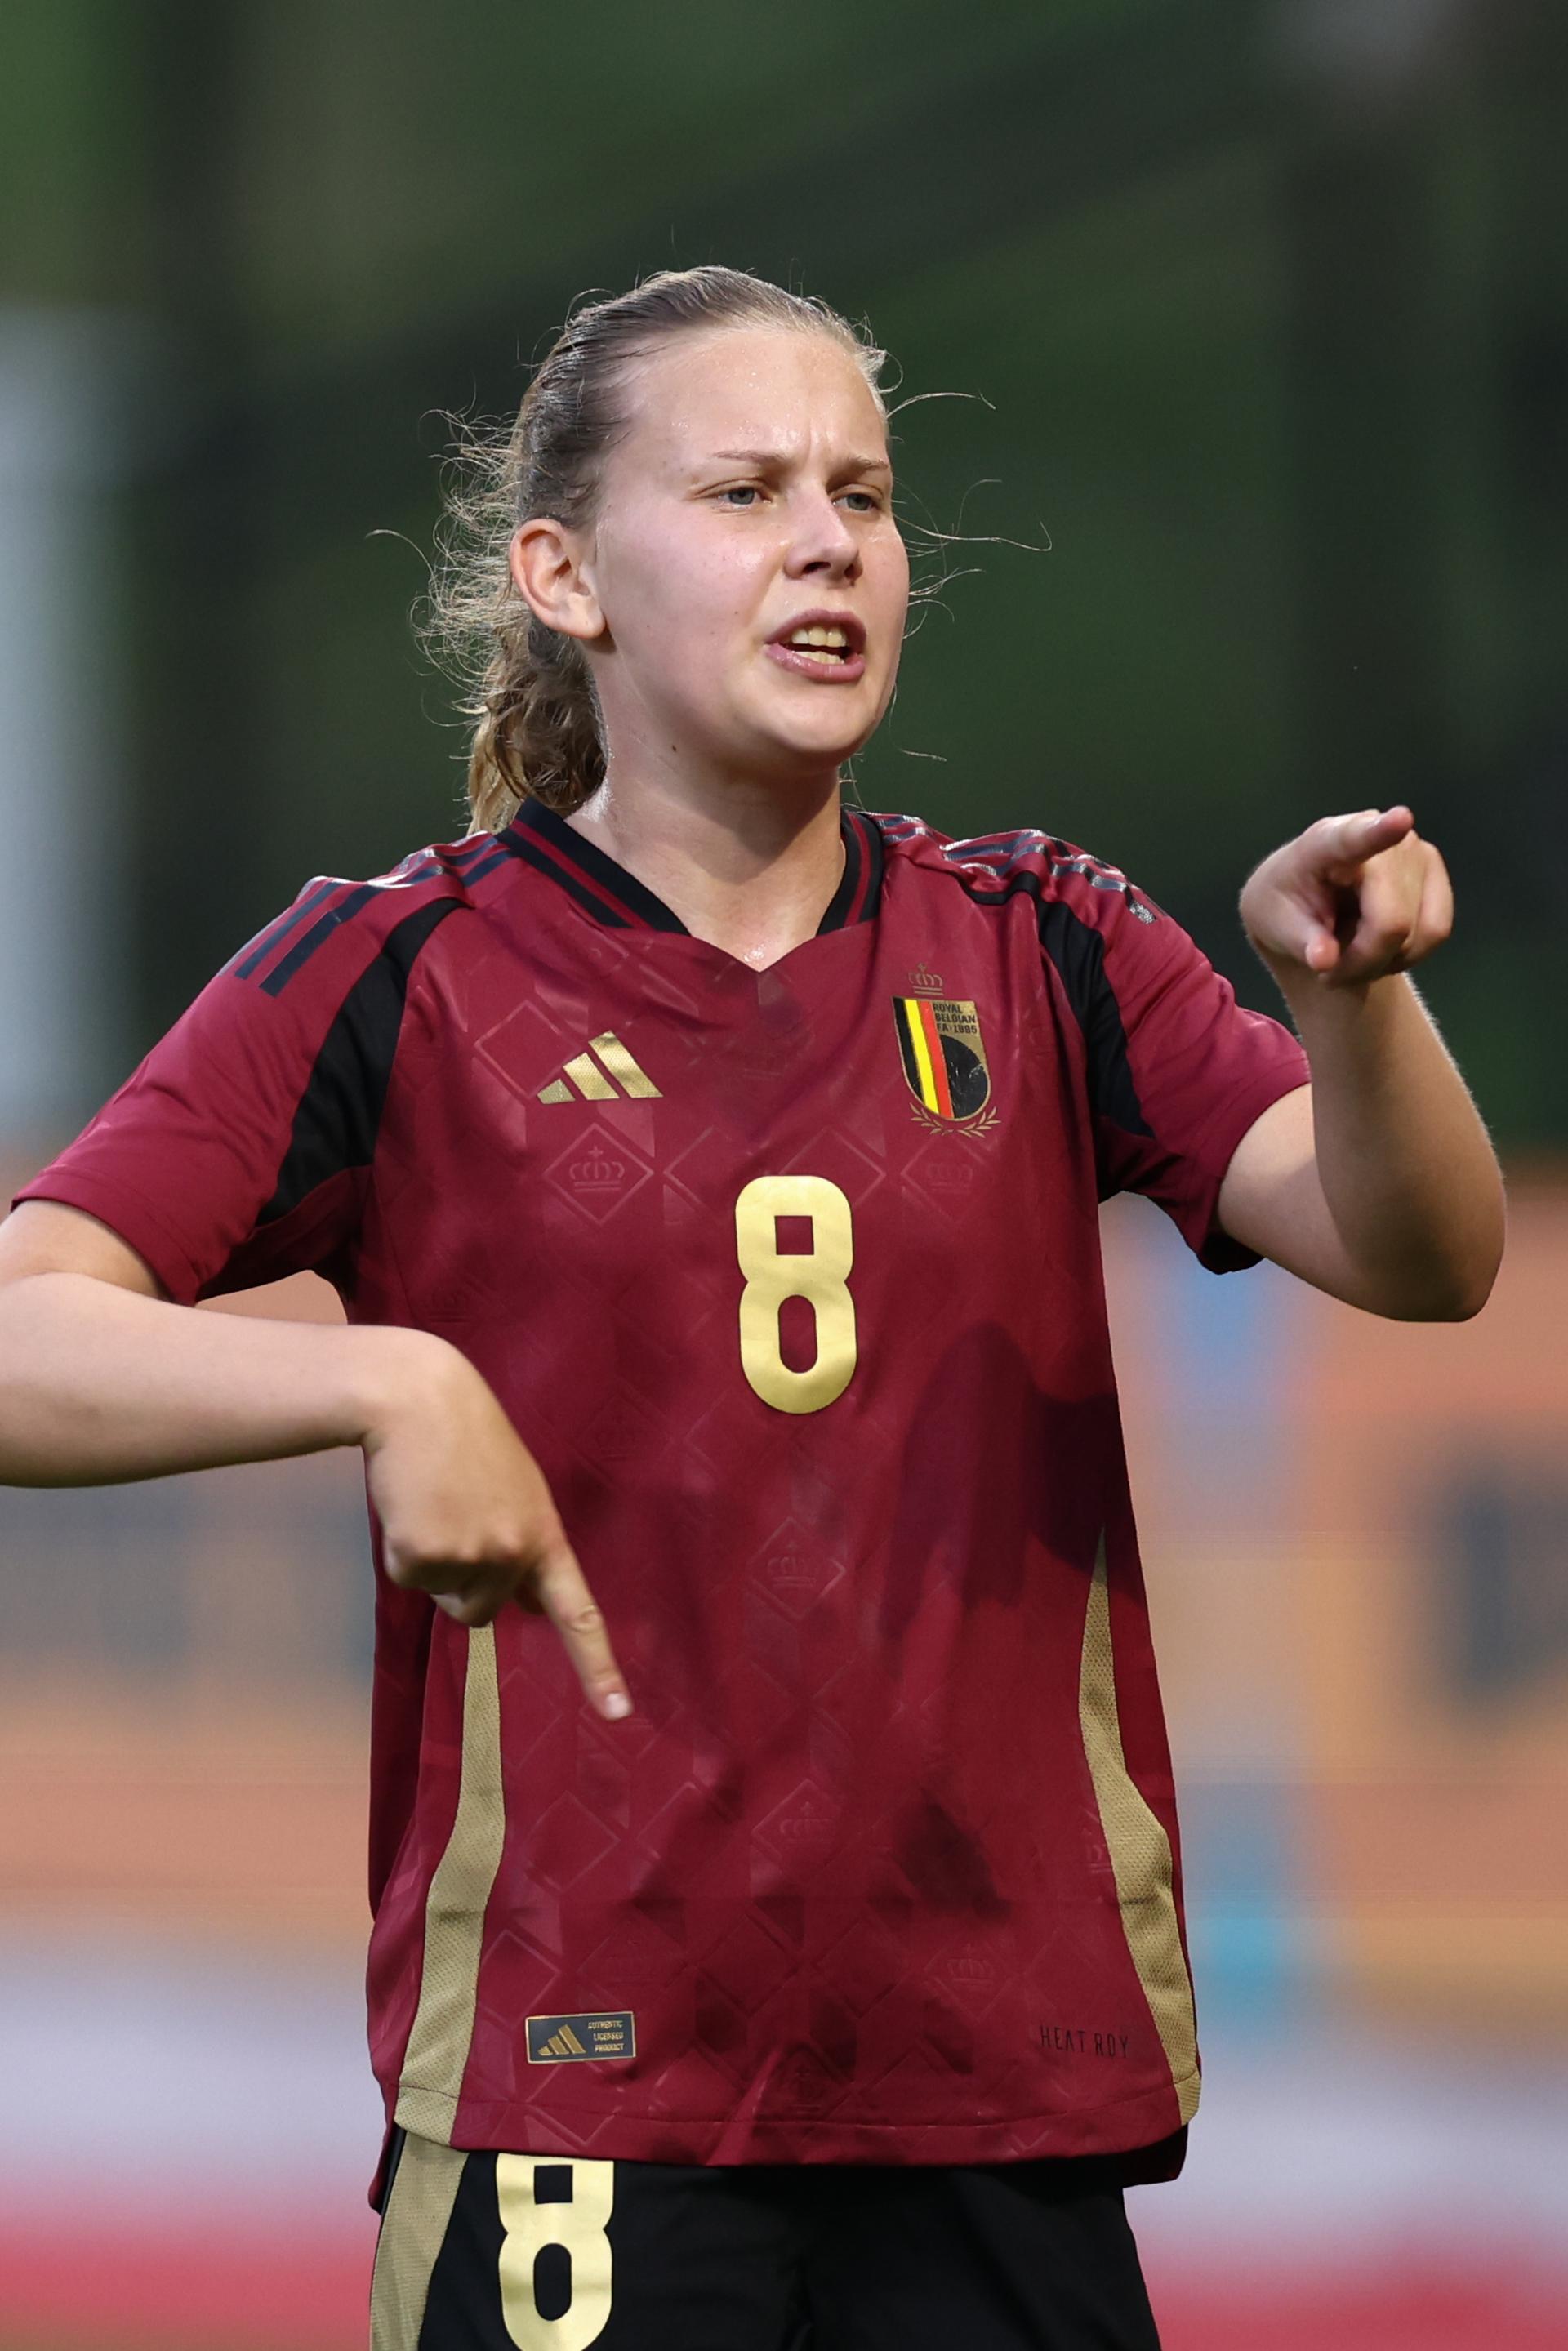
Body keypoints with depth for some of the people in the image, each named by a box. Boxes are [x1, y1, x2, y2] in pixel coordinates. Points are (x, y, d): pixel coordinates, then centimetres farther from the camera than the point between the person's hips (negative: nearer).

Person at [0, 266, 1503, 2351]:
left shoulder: (1034, 956, 9)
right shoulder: (406, 982, 0)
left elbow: (1419, 1260, -3)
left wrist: (1350, 997, -22)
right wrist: (382, 1380, -26)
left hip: (1010, 2092, 3)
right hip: (578, 2087, -3)